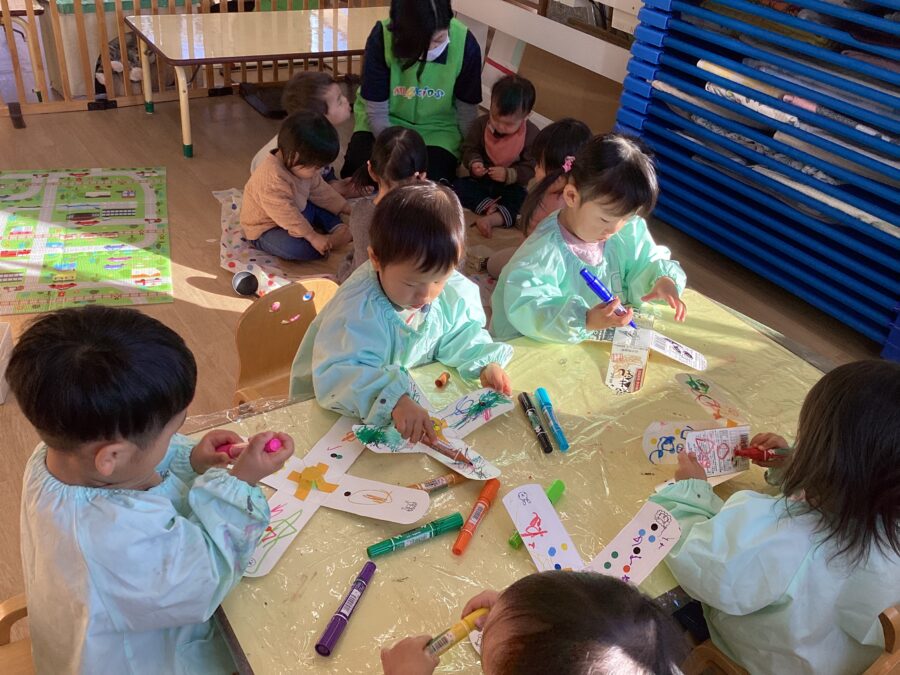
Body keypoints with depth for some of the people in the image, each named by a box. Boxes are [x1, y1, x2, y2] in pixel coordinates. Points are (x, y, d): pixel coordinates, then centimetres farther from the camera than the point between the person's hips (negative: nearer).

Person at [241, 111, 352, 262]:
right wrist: (312, 237, -32)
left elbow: (320, 191, 9)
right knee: (296, 248, -35)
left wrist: (346, 208, 8)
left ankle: (337, 229, -11)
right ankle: (332, 240, -17)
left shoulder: (300, 167, -5)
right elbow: (287, 215, -36)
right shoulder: (272, 179, -36)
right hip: (266, 230, -10)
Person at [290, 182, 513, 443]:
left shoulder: (452, 291, -11)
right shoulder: (358, 309, -31)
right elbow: (337, 375, -41)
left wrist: (485, 362, -14)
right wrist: (394, 401, -56)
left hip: (414, 390, 6)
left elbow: (462, 334, 5)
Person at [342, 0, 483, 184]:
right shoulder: (381, 38, -25)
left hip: (437, 127, 0)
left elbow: (467, 113, -8)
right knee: (357, 173, -24)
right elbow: (377, 112, -17)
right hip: (384, 122, 0)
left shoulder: (465, 45, -23)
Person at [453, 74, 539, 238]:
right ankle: (489, 207, -29)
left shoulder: (531, 134, -13)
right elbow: (469, 149, 0)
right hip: (480, 181, 3)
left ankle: (491, 220, -47)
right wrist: (474, 163, -23)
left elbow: (530, 168, -12)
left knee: (521, 199, -34)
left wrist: (508, 175, -29)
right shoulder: (482, 124, -8)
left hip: (510, 186, -2)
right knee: (458, 187, -24)